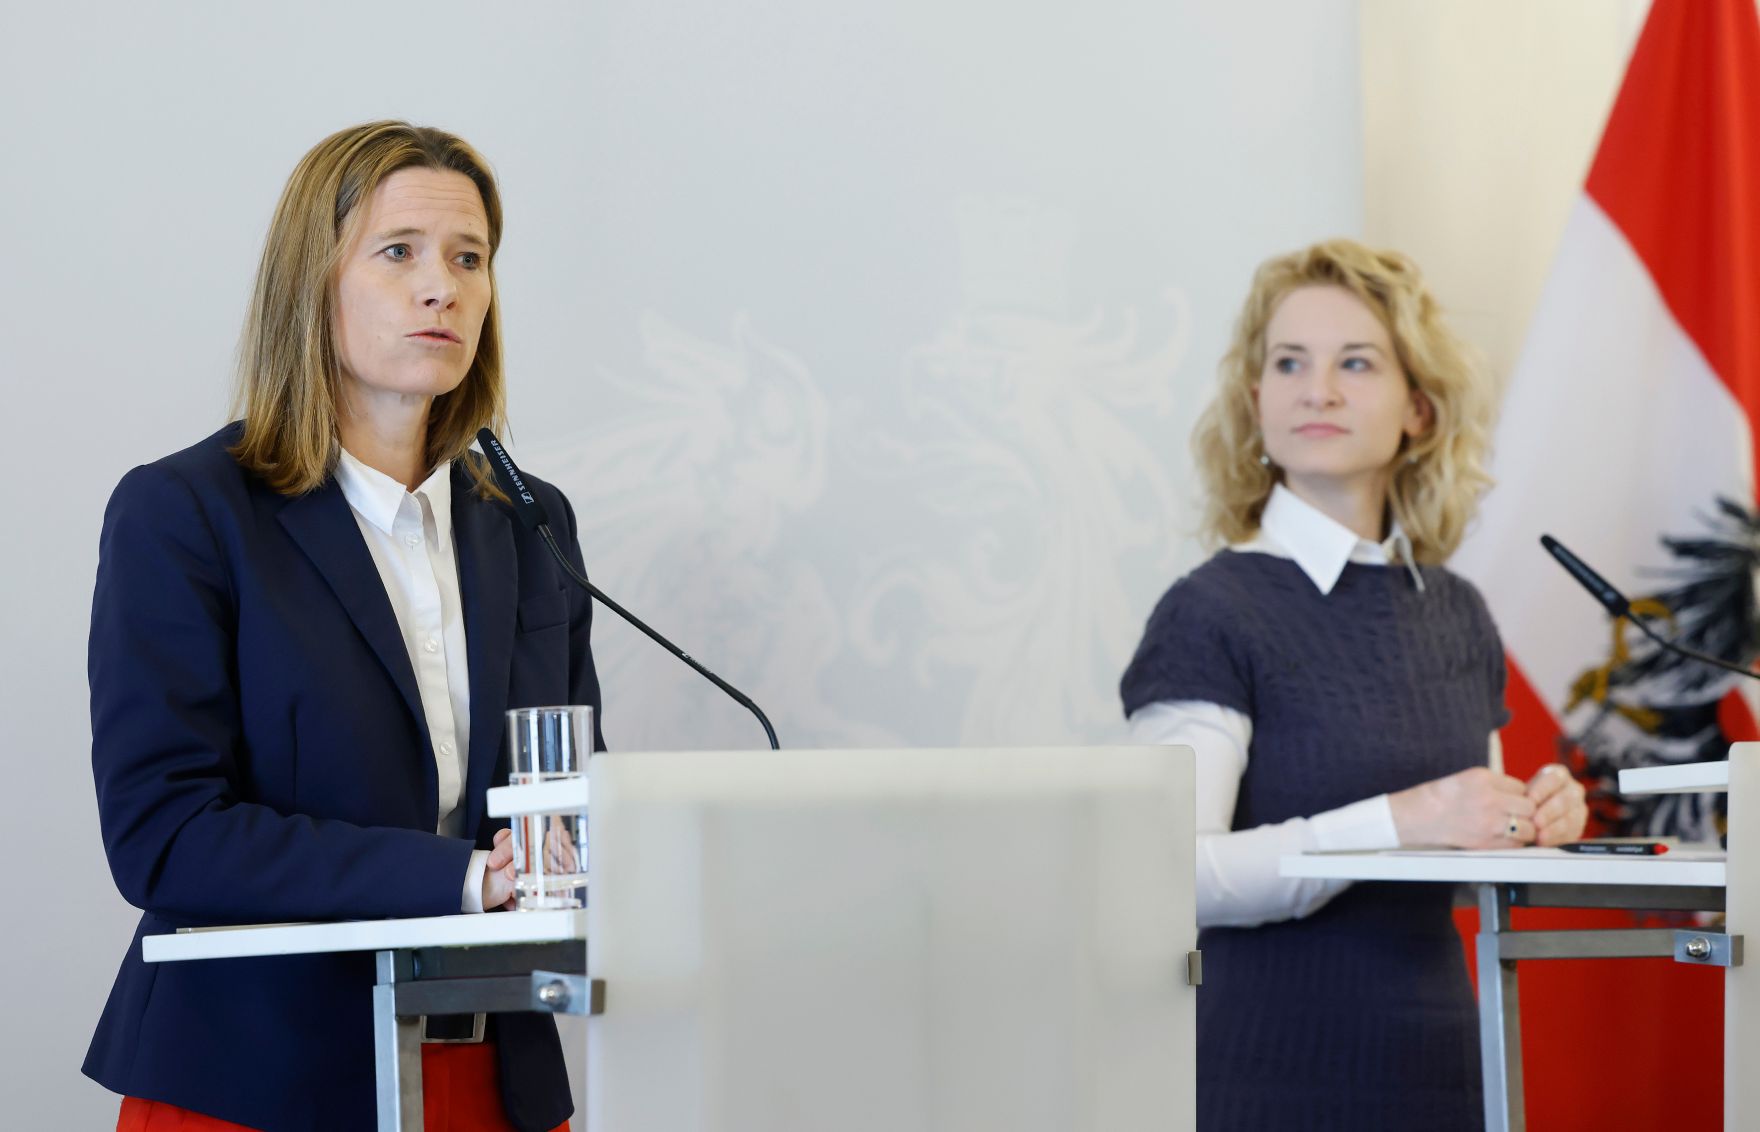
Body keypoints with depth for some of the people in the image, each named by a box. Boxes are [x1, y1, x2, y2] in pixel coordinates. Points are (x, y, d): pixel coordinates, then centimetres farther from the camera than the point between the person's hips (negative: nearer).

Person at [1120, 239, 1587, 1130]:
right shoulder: (1214, 614, -8)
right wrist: (1399, 820, -25)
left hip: (1434, 1059, 6)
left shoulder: (1457, 615, 12)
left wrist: (1527, 823, 1)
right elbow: (1173, 874, -19)